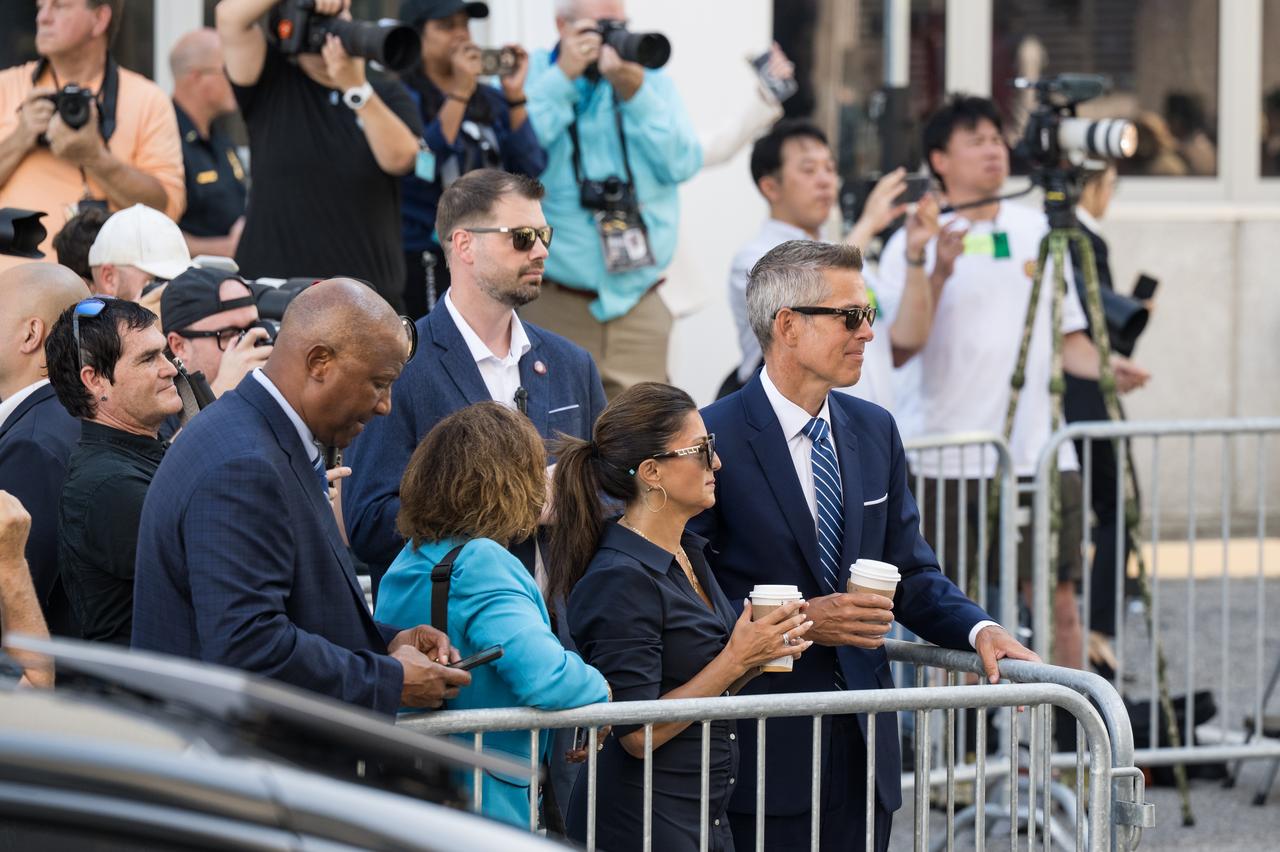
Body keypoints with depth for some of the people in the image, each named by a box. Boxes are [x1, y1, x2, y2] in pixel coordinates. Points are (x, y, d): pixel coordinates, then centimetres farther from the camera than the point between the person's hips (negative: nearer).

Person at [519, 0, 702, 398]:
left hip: (638, 303, 3)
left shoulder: (652, 82, 12)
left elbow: (682, 164, -1)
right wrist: (563, 77, -14)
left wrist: (635, 95, -12)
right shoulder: (530, 75, 3)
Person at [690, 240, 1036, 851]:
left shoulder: (876, 430, 12)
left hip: (864, 738, 6)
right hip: (767, 745, -6)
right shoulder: (713, 438, -9)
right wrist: (799, 622, -19)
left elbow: (911, 573, 14)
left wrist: (979, 629, -4)